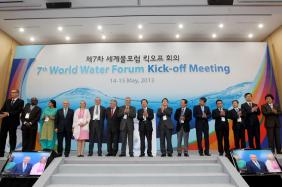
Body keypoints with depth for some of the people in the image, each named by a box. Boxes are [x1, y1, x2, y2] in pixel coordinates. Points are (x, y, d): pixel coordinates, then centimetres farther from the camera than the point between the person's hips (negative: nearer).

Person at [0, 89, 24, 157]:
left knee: (12, 137, 4)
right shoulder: (7, 101, 16)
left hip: (13, 122, -5)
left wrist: (8, 114, -20)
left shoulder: (20, 102, -1)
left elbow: (19, 111, -13)